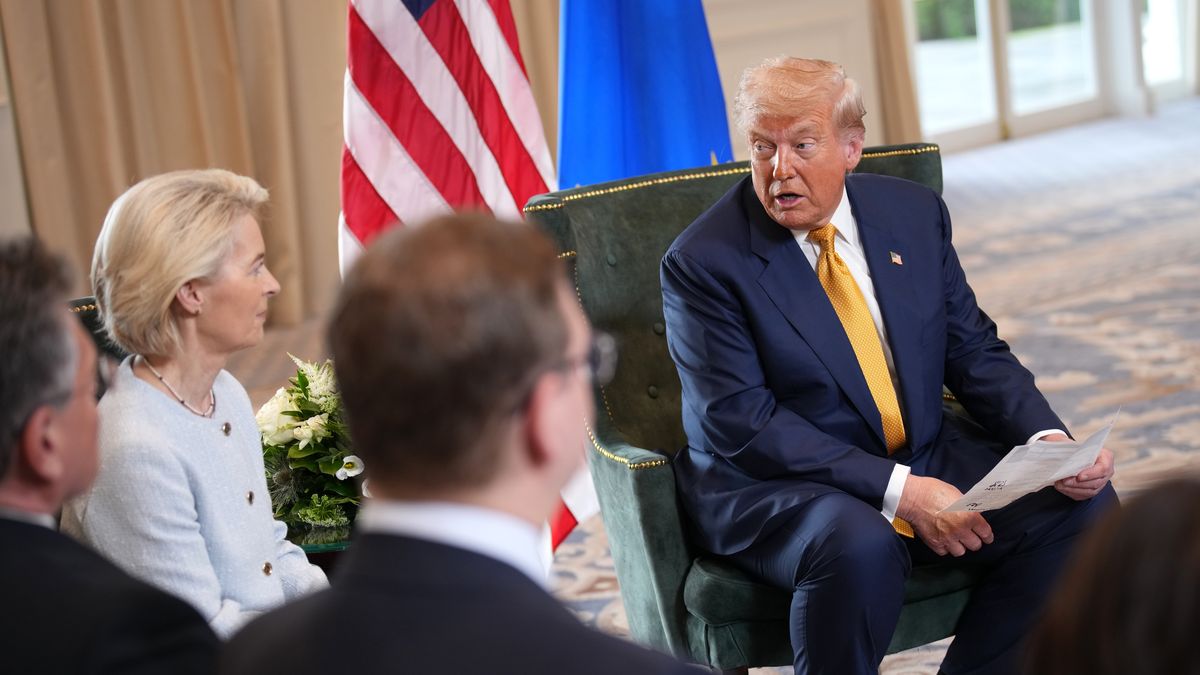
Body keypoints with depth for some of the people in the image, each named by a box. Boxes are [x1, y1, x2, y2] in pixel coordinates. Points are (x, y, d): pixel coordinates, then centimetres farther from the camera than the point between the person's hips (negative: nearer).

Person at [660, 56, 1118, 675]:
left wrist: (1049, 440, -11)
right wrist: (899, 491, -24)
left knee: (1082, 503, -12)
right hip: (770, 486, -6)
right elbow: (741, 422, -18)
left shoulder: (914, 212, 5)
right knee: (858, 545, -37)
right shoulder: (702, 262, -12)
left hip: (927, 461, 6)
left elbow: (975, 353, 9)